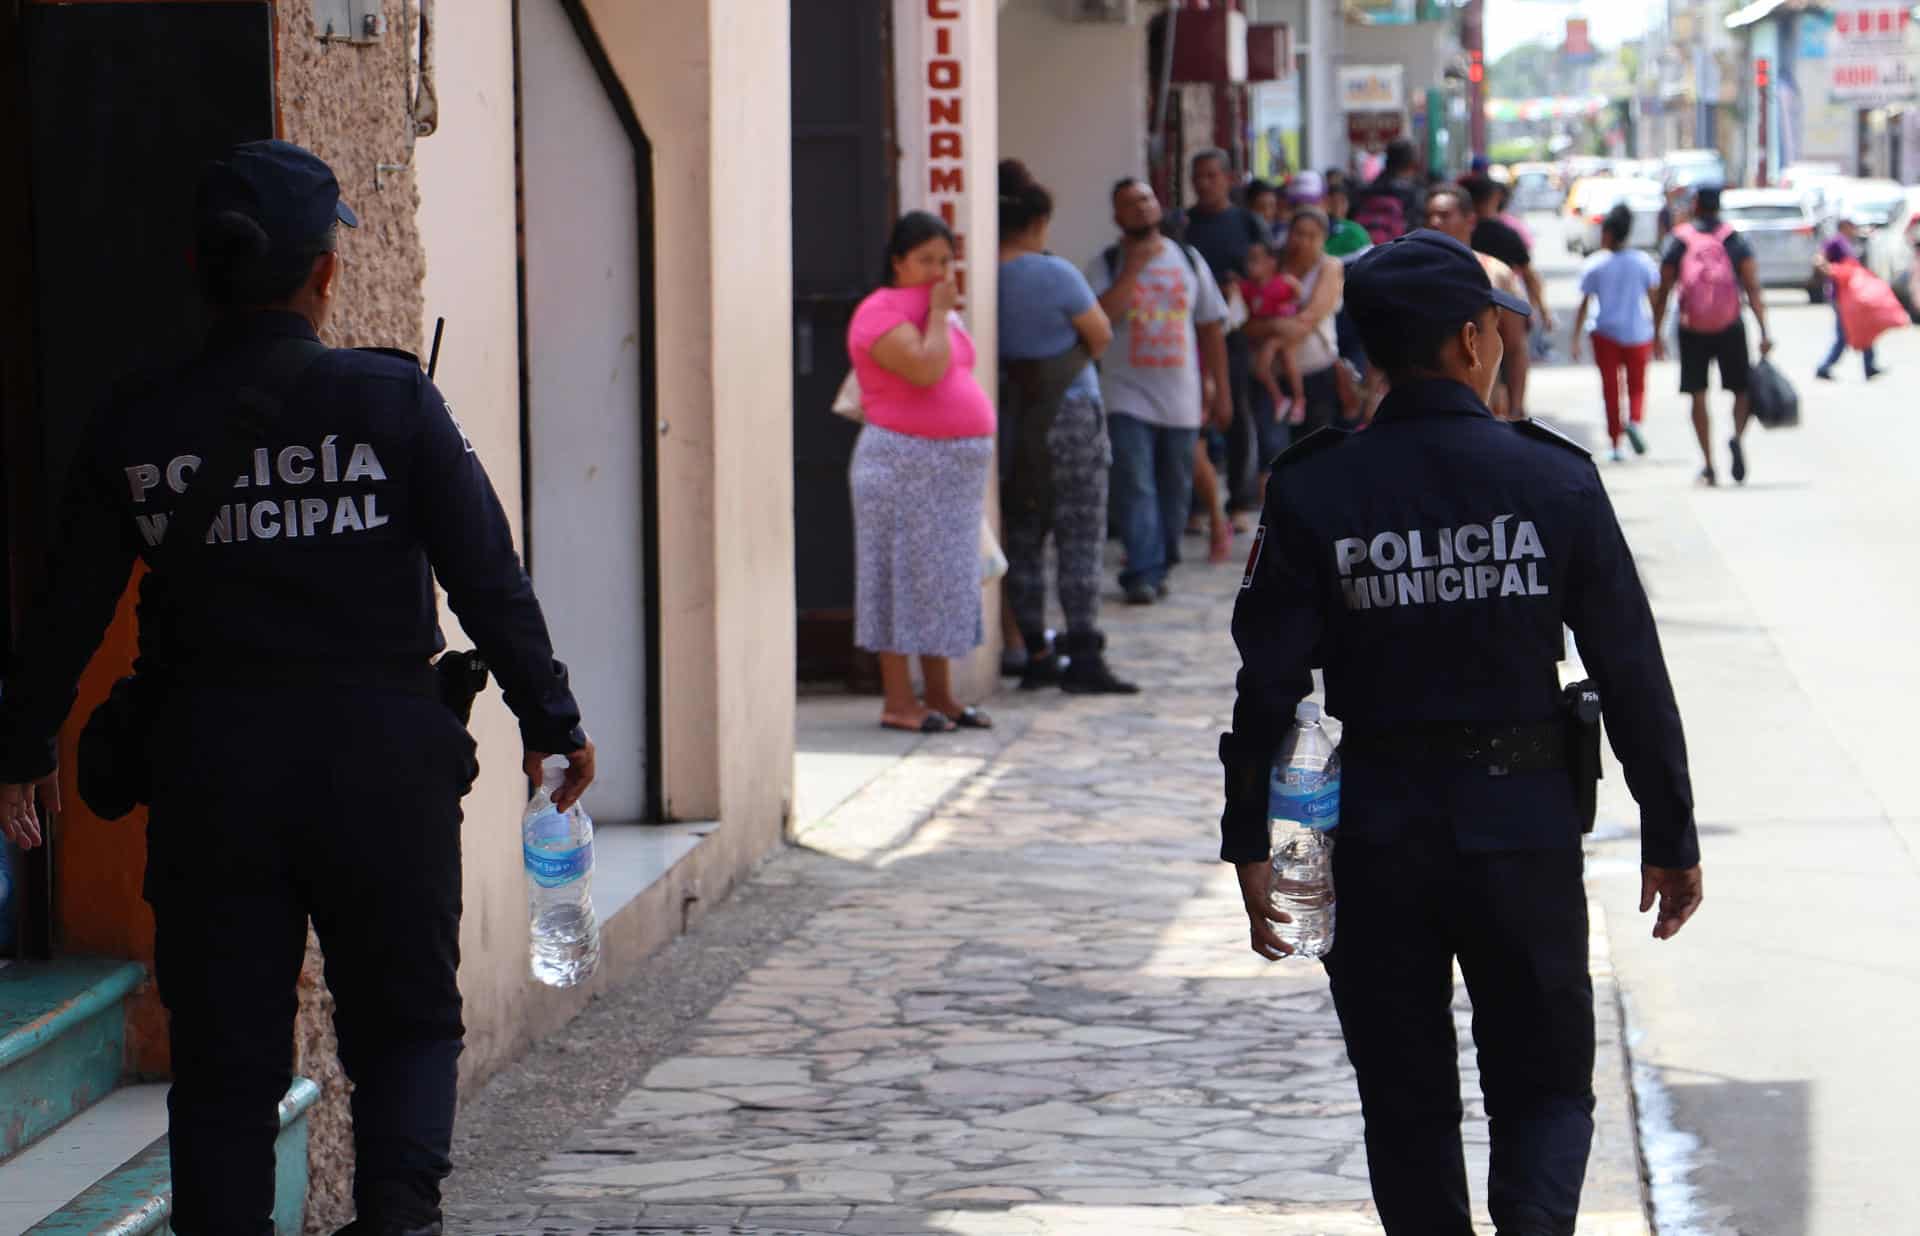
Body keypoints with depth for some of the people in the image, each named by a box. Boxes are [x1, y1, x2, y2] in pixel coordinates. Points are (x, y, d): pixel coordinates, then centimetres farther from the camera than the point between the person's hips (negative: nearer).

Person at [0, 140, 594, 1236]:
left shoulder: (137, 427, 0)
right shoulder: (392, 402, -7)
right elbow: (490, 581, -6)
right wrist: (551, 723, 5)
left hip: (208, 775, 2)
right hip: (380, 765, -2)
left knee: (224, 1058, 10)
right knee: (407, 1021, 11)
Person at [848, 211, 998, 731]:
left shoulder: (941, 314, 17)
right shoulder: (881, 313, -12)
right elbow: (924, 370, -26)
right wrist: (938, 313, -16)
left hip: (955, 467, 9)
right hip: (904, 466, -9)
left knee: (947, 581, 11)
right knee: (905, 579, -6)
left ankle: (941, 696, 18)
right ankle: (898, 702, -2)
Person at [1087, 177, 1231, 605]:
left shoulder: (1189, 260, 11)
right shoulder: (1106, 265, 2)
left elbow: (1212, 327, 14)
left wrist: (1221, 390, 11)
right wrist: (1132, 269, -15)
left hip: (1181, 398, 3)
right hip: (1128, 396, -3)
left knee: (1175, 489, 7)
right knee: (1134, 486, -13)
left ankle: (1158, 566, 20)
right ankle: (1143, 573, -15)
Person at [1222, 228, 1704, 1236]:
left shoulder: (1315, 493, -5)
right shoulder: (1555, 482, -6)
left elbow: (1269, 682, -7)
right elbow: (1631, 673, -4)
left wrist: (1247, 844, 1)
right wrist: (1670, 837, 4)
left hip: (1377, 835, 1)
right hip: (1526, 824, 0)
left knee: (1407, 1100, 13)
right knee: (1545, 1085, 10)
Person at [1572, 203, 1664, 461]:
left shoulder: (1595, 266, -6)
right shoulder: (1643, 262, -2)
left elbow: (1584, 305, -5)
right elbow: (1654, 301, 0)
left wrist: (1576, 340, 1)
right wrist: (1658, 338, 8)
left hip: (1606, 334, -1)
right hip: (1638, 333, 1)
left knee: (1610, 389, 9)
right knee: (1637, 386, 15)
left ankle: (1615, 443, 6)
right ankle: (1634, 421, -14)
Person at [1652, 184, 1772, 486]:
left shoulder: (1677, 241, 1)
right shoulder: (1735, 240, 2)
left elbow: (1663, 292, 1)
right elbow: (1753, 289, -5)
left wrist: (1656, 333, 8)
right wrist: (1764, 332, -7)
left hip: (1692, 330, 0)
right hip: (1730, 328, 0)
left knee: (1698, 396, 6)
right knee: (1742, 389, 12)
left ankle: (1708, 464, 0)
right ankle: (1738, 437, -17)